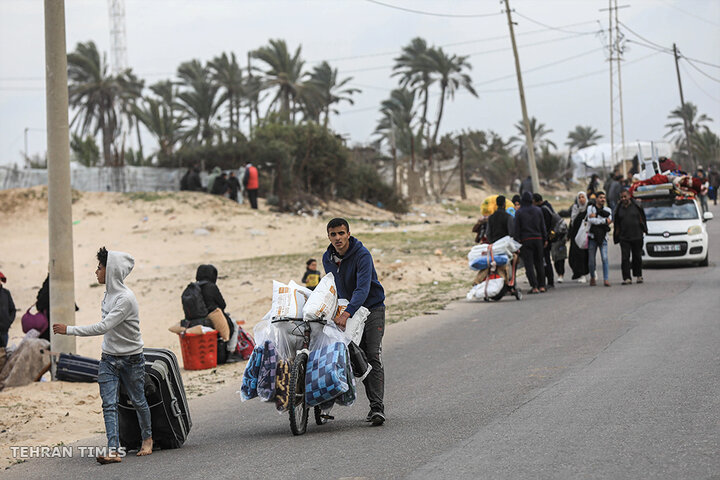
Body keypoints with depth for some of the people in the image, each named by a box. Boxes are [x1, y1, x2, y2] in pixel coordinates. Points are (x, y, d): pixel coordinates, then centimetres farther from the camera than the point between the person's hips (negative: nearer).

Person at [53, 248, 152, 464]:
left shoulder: (126, 298, -25)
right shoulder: (109, 293, 3)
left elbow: (103, 327, -30)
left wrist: (69, 330, -29)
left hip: (131, 359, -6)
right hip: (108, 357, 7)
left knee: (138, 401, 11)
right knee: (109, 404, -8)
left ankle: (147, 438, 34)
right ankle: (114, 450, -14)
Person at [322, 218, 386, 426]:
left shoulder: (362, 255, -21)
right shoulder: (327, 259, 0)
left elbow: (363, 288, -32)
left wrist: (347, 313, -44)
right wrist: (335, 309, 7)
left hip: (372, 307, -6)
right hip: (347, 310, 6)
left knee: (373, 356, -16)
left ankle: (377, 407, -21)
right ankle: (374, 406, 6)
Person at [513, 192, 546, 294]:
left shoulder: (519, 212, -6)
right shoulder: (538, 210, 3)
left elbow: (516, 229, -7)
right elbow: (543, 226, 6)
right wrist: (545, 239, 14)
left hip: (525, 240, -3)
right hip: (538, 239, 3)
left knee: (529, 264, -2)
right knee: (539, 263, 12)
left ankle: (534, 287, -10)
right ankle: (541, 286, 12)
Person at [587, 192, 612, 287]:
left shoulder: (607, 210, 13)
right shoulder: (590, 208, 6)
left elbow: (609, 221, -5)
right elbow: (590, 220, -11)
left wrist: (596, 217, -11)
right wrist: (604, 221, -11)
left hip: (603, 237, 1)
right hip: (592, 236, -1)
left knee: (605, 258, -12)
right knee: (591, 260, 3)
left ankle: (606, 279, -14)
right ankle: (592, 278, 21)